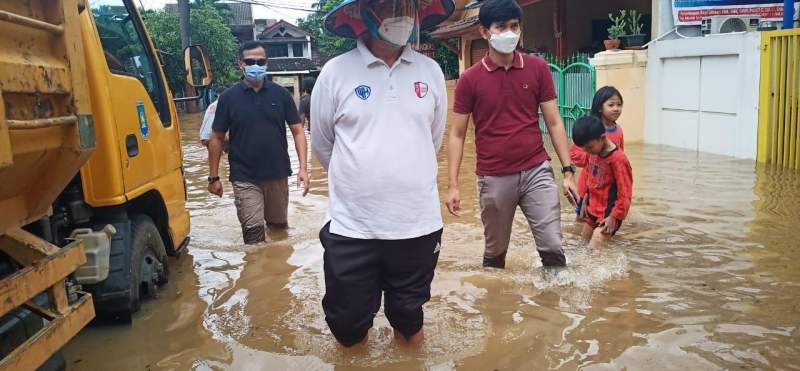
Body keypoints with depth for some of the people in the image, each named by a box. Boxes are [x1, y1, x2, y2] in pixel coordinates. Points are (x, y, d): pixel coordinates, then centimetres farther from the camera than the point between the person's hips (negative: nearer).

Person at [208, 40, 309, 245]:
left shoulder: (280, 94, 1)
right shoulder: (229, 97, -2)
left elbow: (297, 130, 1)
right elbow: (217, 138, 3)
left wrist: (303, 168, -9)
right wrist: (214, 177, 1)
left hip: (278, 175, 2)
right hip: (245, 177, -2)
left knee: (279, 226, 16)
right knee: (253, 231, -4)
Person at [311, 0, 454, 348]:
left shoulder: (430, 71, 1)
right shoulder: (336, 72, -6)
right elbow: (322, 145, 6)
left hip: (418, 225, 2)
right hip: (352, 227, -1)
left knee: (409, 309, 20)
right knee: (348, 319, 12)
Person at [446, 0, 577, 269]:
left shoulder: (538, 68, 1)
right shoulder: (470, 79, -3)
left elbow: (554, 123, 4)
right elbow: (457, 134, 1)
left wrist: (568, 171, -1)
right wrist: (453, 185, -5)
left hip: (537, 172, 1)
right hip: (494, 178, -1)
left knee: (553, 247, -1)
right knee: (495, 253, 13)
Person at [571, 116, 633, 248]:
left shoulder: (618, 159, -23)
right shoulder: (593, 153, -1)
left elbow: (625, 192, -20)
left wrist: (614, 217, -17)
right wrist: (585, 201, 16)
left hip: (607, 214, -8)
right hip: (592, 210, 8)